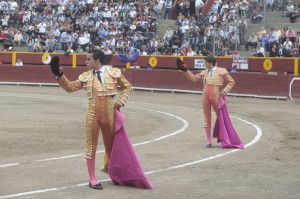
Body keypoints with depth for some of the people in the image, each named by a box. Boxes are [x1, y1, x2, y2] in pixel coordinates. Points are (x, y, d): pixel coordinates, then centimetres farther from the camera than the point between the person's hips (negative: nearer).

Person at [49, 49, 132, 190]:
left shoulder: (114, 73, -1)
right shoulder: (86, 77, 4)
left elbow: (127, 87, 10)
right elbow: (70, 87, 5)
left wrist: (120, 101, -2)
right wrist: (60, 76, -7)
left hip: (109, 115, -1)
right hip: (93, 115, 1)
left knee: (110, 145, 12)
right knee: (91, 146, 3)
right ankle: (92, 179, 12)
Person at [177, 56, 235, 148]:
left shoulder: (221, 71, 4)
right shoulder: (204, 72, 15)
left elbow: (231, 82, 7)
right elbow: (194, 78, 17)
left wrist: (225, 91, -5)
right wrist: (185, 69, 13)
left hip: (216, 96, -4)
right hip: (205, 95, 4)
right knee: (207, 118, 5)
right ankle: (208, 141, 10)